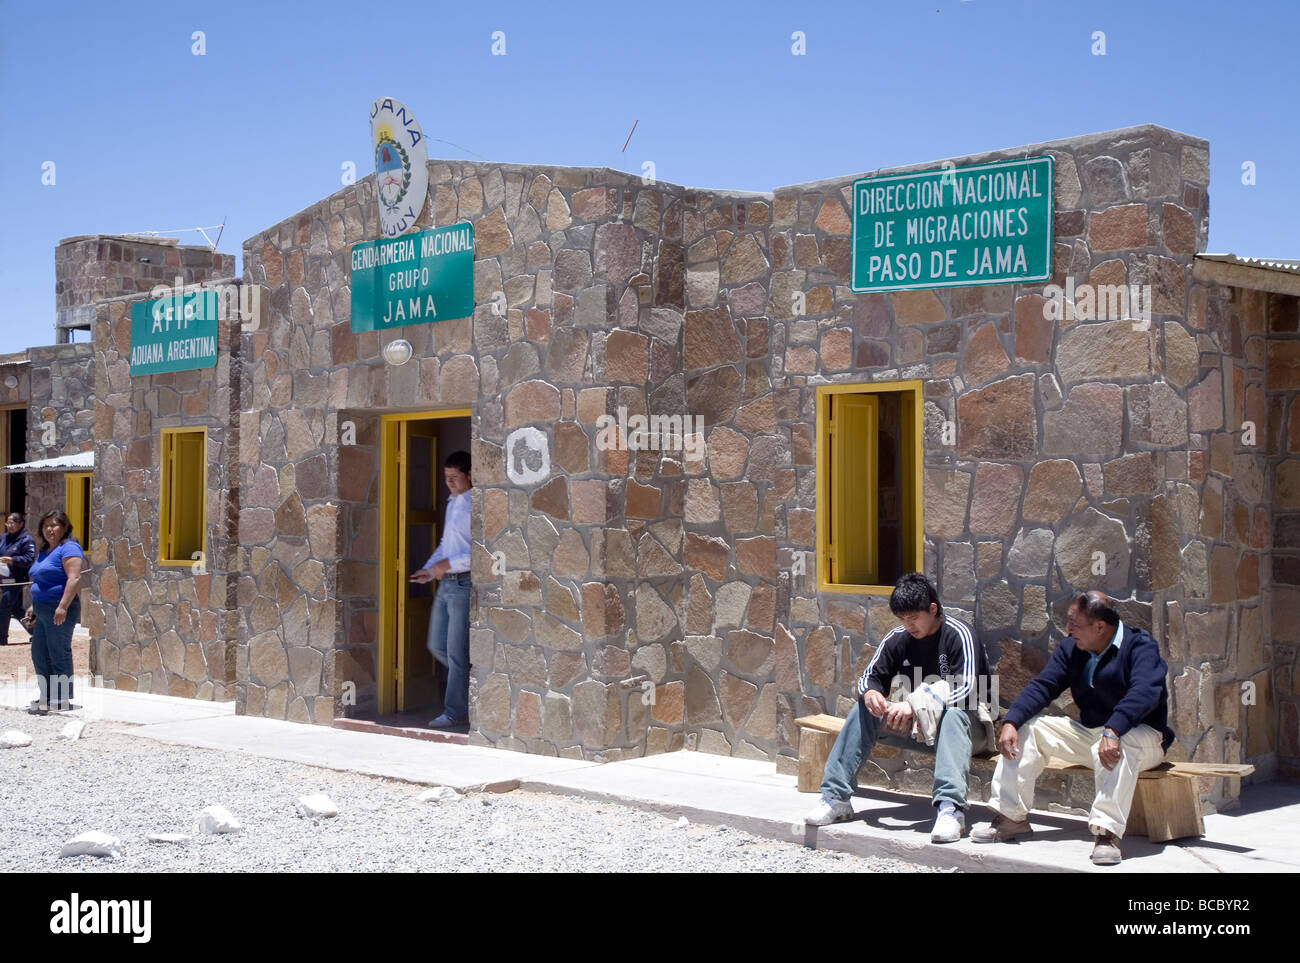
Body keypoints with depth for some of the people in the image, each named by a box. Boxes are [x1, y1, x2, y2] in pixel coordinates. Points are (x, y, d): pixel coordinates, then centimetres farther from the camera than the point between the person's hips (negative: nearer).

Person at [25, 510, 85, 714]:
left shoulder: (68, 548, -10)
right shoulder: (45, 551, 20)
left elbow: (74, 578, -20)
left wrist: (63, 606, -26)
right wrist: (34, 605, 22)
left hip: (59, 611, -10)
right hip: (43, 611, 10)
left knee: (59, 654, -6)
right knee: (39, 654, 12)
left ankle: (63, 700, -1)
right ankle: (47, 697, 20)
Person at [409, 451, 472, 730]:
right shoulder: (452, 503, 16)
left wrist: (449, 564, -21)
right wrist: (429, 569, 12)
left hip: (464, 584, -9)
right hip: (445, 583, 9)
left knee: (456, 650, -4)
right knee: (438, 645, 12)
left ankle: (456, 713, 5)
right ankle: (464, 683, 30)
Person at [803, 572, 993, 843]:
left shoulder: (959, 635, -17)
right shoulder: (898, 639, 0)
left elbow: (966, 690, -28)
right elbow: (870, 676, 3)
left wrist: (915, 705, -39)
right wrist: (871, 693, -24)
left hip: (963, 716, -6)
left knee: (953, 714, -39)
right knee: (864, 708, -13)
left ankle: (951, 807, -53)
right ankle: (836, 797, -15)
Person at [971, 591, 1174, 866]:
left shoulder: (1140, 647, -14)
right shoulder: (1071, 649, 7)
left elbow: (1144, 693, -31)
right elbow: (1042, 686, 0)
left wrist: (1112, 731, -47)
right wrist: (1011, 722, -18)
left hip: (1144, 737, -7)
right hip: (1088, 734, 7)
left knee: (1121, 743, -40)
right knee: (1028, 728, -5)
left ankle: (1107, 832, -44)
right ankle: (1011, 817, -7)